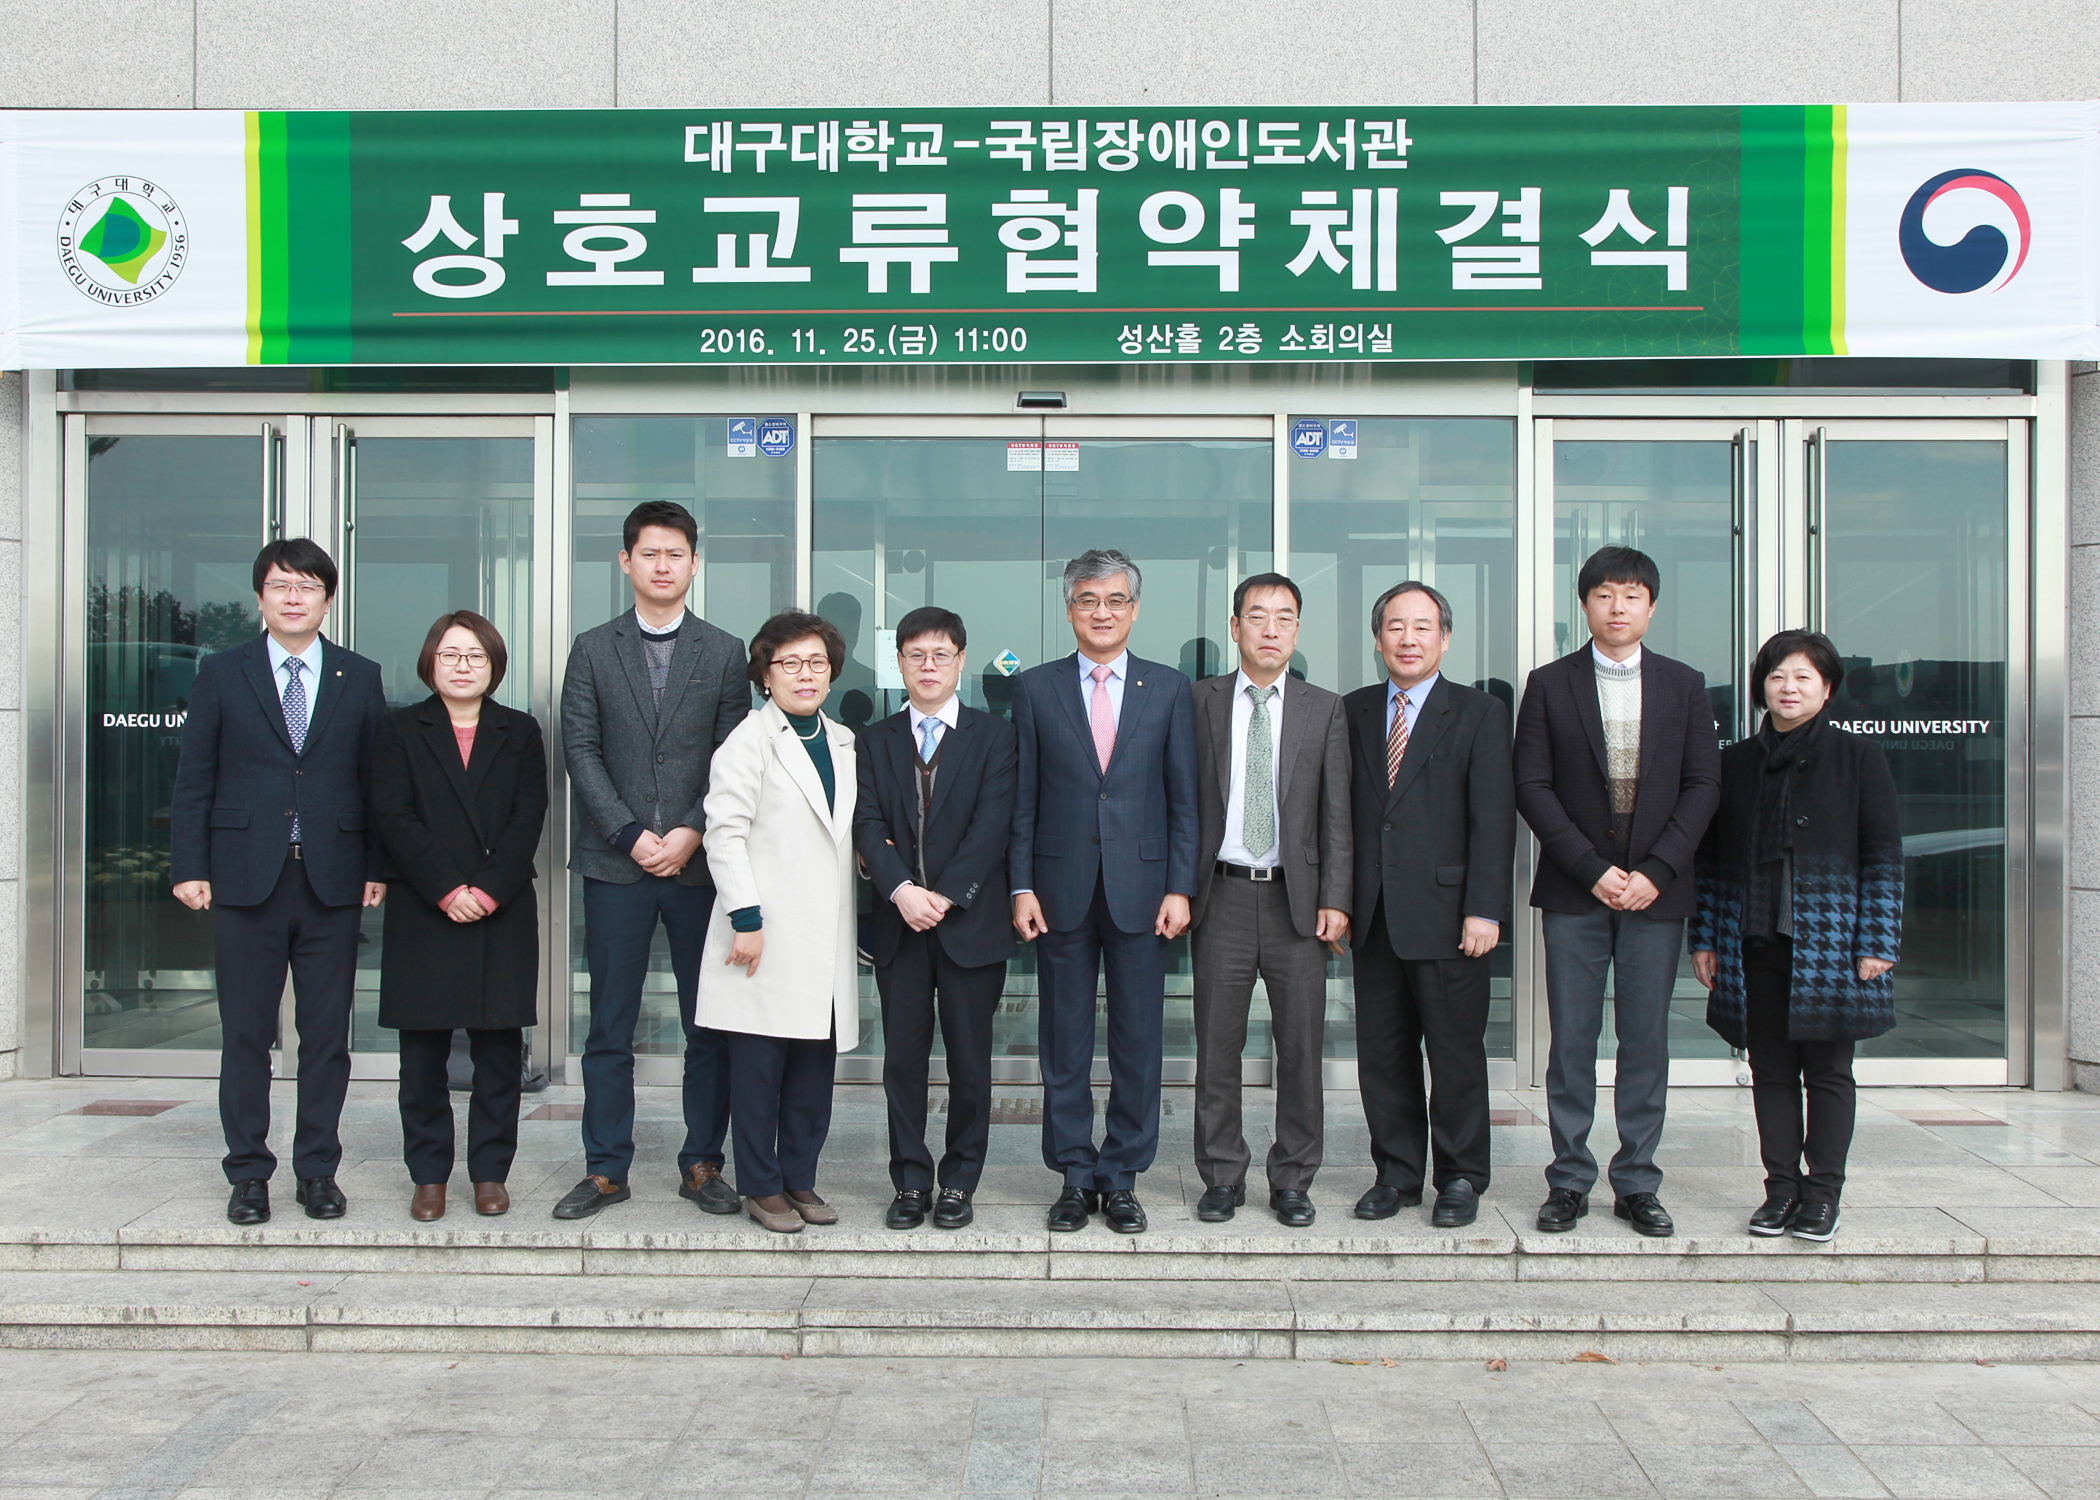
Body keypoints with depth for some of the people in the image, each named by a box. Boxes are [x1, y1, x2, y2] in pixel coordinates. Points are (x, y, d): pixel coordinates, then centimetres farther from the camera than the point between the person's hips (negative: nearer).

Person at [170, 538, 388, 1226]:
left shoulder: (360, 678, 8)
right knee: (245, 1034, 5)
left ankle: (318, 1170, 16)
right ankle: (249, 1174, 16)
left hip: (332, 882, 1)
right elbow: (193, 779, 5)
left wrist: (377, 867, 3)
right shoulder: (221, 673, 6)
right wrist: (189, 867, -3)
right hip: (245, 879, -1)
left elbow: (378, 781, 8)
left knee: (327, 1035, 5)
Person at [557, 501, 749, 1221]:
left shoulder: (725, 652, 8)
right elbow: (582, 751, 1)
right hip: (615, 864, 0)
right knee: (610, 1025, 4)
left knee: (709, 1024, 4)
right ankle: (606, 1169, 13)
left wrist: (693, 832, -10)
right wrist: (630, 835, -9)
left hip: (700, 861, 0)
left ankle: (702, 1162, 15)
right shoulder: (593, 650, 8)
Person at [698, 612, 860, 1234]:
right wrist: (745, 918, -16)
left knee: (815, 1067, 8)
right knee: (759, 1066, 0)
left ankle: (799, 1178, 19)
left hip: (826, 937, 6)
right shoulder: (749, 741, -4)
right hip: (768, 937, -6)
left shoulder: (842, 742, 17)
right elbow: (724, 833, -10)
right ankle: (760, 1186, 11)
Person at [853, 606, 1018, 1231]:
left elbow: (992, 824, -5)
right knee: (903, 1058, 5)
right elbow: (868, 826, 0)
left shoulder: (993, 735, 4)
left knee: (969, 1059, 3)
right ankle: (911, 1181, 16)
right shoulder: (876, 741, 11)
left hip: (971, 922, -2)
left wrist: (946, 896, -13)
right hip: (898, 923, 2)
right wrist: (902, 890, -16)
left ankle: (959, 1182, 15)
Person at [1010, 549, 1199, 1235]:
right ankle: (1074, 1176, 17)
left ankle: (1122, 1177, 17)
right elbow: (1022, 798, 5)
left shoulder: (1169, 688, 6)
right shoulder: (1035, 688, 6)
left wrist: (1180, 887, -2)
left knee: (1138, 1041, 4)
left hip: (1140, 888, 0)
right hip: (1062, 889, 0)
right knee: (1064, 1042, 6)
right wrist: (1022, 887, -2)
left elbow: (1184, 797, 5)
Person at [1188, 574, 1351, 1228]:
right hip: (1221, 895, 0)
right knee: (1217, 1045, 5)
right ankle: (1222, 1176, 17)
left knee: (1302, 1045, 4)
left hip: (1297, 898, 1)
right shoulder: (1200, 702, 6)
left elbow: (1336, 814, 5)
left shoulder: (1325, 710, 8)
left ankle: (1292, 1180, 16)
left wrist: (1335, 900, -3)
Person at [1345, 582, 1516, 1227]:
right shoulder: (1355, 712, 12)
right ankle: (1397, 1173, 23)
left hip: (1446, 914, -3)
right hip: (1374, 914, 4)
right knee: (1382, 1053, 9)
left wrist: (1484, 910, -13)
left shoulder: (1480, 714, 1)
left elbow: (1493, 819, -5)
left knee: (1456, 1053, 4)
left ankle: (1460, 1179, 18)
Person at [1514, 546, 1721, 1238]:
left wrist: (1656, 871, -8)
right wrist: (1592, 868, -10)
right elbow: (1532, 786, -2)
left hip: (1655, 892, 1)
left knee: (1647, 1041, 4)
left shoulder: (1684, 685, 8)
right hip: (1574, 891, -1)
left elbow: (1703, 784, 3)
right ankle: (1569, 1181, 12)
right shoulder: (1550, 684, 4)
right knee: (1571, 1040, 2)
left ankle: (1637, 1183, 14)